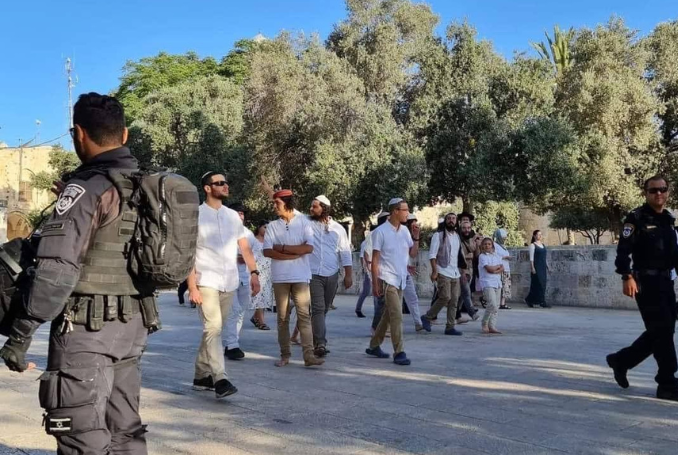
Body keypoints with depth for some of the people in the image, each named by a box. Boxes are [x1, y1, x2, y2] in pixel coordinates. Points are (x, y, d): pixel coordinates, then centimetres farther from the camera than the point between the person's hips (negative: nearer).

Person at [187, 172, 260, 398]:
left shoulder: (233, 216, 12)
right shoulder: (196, 215, -4)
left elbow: (244, 247, 12)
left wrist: (254, 272, -1)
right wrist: (192, 286, -14)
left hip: (229, 283, 6)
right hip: (207, 282, -5)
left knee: (214, 329, 11)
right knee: (213, 328, -15)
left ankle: (201, 376, 20)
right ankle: (219, 379, -18)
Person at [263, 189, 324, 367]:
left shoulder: (303, 222, 3)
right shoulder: (272, 226, 7)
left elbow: (309, 248, -9)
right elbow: (267, 251, -6)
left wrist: (283, 248, -9)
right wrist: (295, 253, -11)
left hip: (300, 276, -2)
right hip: (280, 277, 2)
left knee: (304, 315, -6)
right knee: (282, 317, 5)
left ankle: (309, 355, -9)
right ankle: (285, 355, 12)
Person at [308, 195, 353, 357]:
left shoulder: (338, 228, 6)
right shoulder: (306, 223, 2)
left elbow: (345, 253, 6)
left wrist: (348, 274, 2)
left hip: (332, 275, 3)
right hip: (313, 274, -3)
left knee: (323, 310, 12)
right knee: (318, 309, -12)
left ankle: (314, 340, 27)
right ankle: (320, 344, -17)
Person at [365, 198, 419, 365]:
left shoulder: (405, 230, 8)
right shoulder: (381, 231, -10)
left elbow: (413, 253, 12)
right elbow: (375, 259, -9)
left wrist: (416, 237, -1)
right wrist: (375, 283, -13)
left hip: (400, 280, 7)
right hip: (387, 279, -7)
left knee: (388, 315, 13)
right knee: (397, 316, -12)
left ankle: (374, 346, 25)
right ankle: (399, 353, -8)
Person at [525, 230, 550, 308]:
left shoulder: (543, 245, 17)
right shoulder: (532, 245, -4)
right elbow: (531, 257, -9)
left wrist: (547, 266, 16)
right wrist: (532, 267, -16)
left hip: (543, 267, 7)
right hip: (536, 267, -7)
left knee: (543, 284, 7)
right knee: (539, 284, -10)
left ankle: (529, 300, 17)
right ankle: (542, 302, -9)